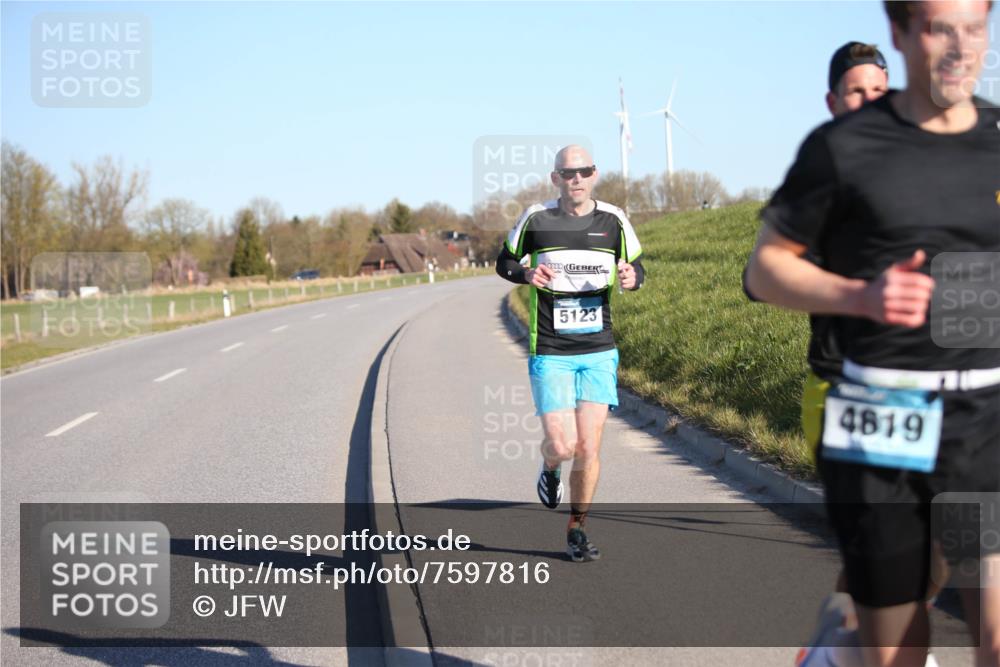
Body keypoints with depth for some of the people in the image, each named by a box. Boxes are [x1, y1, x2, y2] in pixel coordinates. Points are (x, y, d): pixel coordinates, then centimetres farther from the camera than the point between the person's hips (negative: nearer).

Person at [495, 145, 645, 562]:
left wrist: (631, 278, -10)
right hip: (549, 354, -2)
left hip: (599, 351, 2)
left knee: (589, 448, -2)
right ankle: (550, 467, 29)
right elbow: (504, 262, 10)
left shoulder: (613, 220, 3)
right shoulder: (536, 218, -2)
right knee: (563, 445, -10)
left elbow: (637, 266, 15)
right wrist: (527, 274, -12)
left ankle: (577, 531, 16)